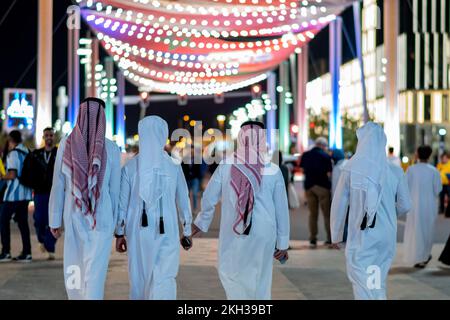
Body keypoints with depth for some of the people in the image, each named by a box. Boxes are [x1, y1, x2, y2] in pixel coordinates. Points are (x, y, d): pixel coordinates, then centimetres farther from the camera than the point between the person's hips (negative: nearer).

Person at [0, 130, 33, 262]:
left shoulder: (13, 153, -12)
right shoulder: (26, 152, 10)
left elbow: (12, 175, -17)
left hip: (14, 194, -7)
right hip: (26, 193, 7)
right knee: (23, 221, 9)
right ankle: (26, 252, 5)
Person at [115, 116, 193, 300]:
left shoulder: (130, 167, -3)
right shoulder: (173, 167, -3)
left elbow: (122, 202, 1)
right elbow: (183, 201, 3)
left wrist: (119, 233, 10)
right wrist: (187, 231, 14)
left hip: (138, 231, 2)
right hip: (166, 231, -2)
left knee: (139, 277, 15)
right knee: (163, 279, -3)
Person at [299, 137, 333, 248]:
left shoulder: (305, 155, 5)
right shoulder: (325, 156, -10)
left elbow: (302, 170, 12)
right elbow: (329, 174, -12)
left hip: (309, 186, 4)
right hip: (322, 186, -4)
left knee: (312, 214, 11)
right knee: (327, 214, 4)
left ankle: (312, 239, 9)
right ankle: (330, 239, 5)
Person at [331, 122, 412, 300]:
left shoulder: (351, 170, -9)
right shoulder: (395, 171, -2)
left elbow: (339, 205, -4)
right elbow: (405, 206, 3)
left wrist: (336, 235, 9)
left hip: (361, 237, -4)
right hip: (387, 236, 4)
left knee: (362, 281, -1)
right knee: (378, 282, 18)